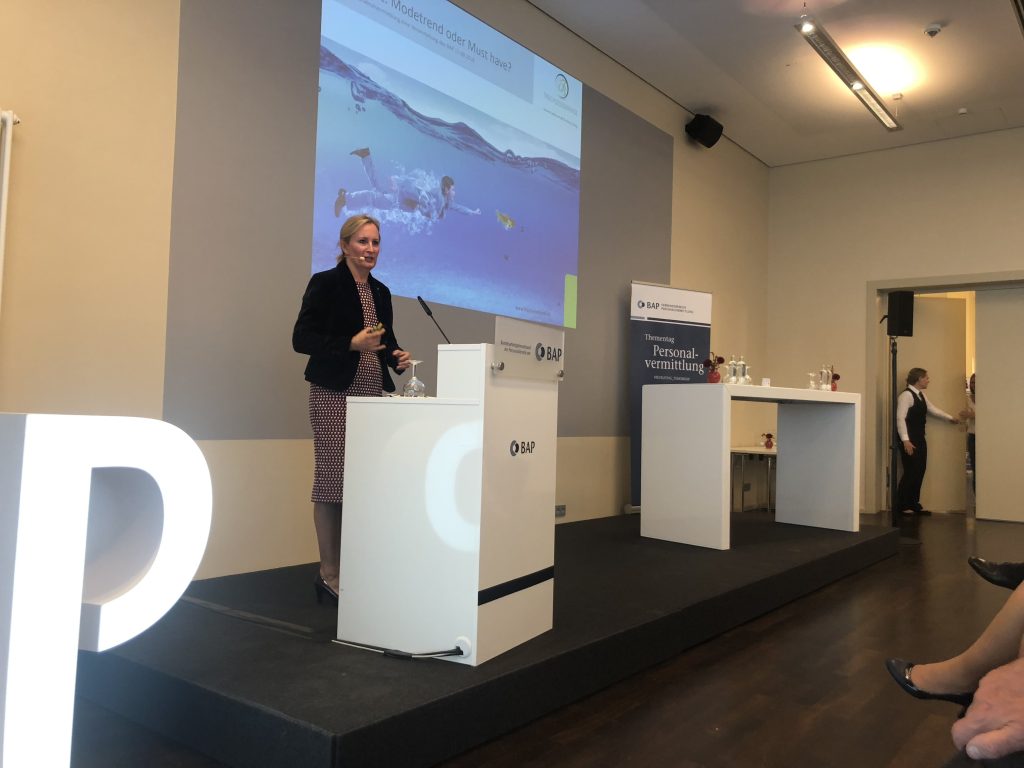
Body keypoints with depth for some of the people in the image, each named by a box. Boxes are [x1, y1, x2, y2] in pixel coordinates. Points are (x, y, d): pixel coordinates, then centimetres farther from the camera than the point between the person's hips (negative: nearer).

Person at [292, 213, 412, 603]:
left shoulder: (381, 291, 16)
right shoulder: (325, 283, -2)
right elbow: (301, 338, -9)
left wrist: (398, 356, -1)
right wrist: (352, 343, -19)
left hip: (374, 395, 6)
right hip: (335, 394, -6)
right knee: (332, 480, -4)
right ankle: (329, 574, 8)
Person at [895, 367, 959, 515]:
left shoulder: (921, 395, 14)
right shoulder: (906, 395, -15)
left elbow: (932, 409, 28)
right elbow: (900, 418, -21)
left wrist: (950, 418, 31)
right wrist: (905, 440, -26)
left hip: (920, 439, 10)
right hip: (910, 441, -10)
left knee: (919, 472, 9)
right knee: (910, 472, -6)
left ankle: (914, 505, 18)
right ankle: (902, 506, 4)